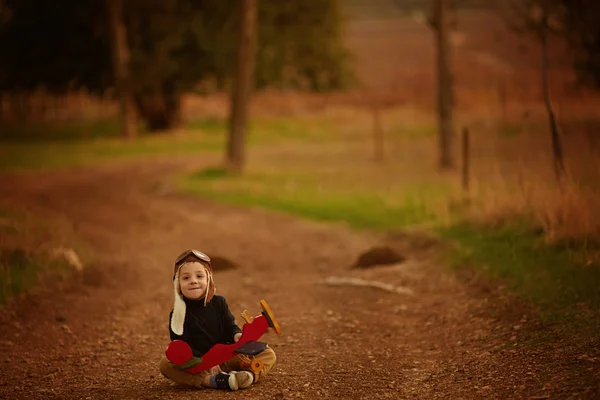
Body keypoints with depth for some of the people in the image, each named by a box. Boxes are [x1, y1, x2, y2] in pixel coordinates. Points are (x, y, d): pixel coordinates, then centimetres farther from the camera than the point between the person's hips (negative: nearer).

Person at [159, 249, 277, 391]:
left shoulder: (219, 302, 4)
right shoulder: (178, 313, -6)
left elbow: (229, 326, 9)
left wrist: (236, 334, -18)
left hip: (227, 358, 3)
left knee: (268, 354, -11)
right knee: (165, 363, -32)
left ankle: (249, 375, -44)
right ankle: (212, 381, -47)